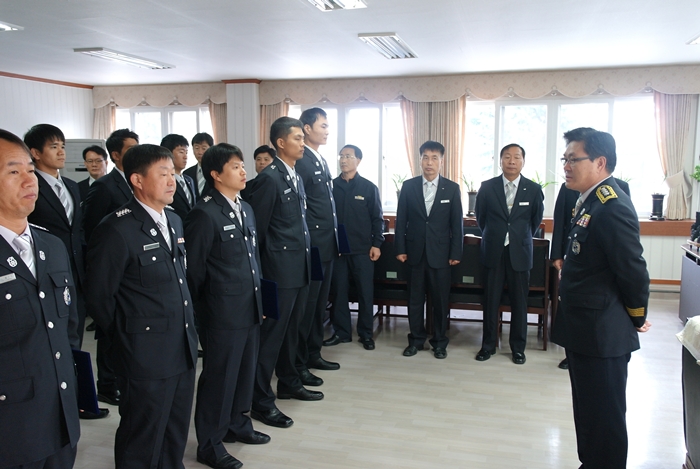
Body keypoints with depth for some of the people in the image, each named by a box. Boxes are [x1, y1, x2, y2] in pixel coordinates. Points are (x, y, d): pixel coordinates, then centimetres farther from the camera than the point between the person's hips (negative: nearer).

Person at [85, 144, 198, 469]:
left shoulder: (174, 221, 10)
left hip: (184, 351, 7)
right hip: (146, 357, -7)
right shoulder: (116, 230, -16)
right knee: (142, 443, 10)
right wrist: (127, 338, 2)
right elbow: (99, 298, -9)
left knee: (176, 437, 20)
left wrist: (188, 328, 15)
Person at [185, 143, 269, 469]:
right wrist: (201, 312, -4)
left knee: (245, 370, 18)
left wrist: (259, 300, 15)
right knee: (219, 376, 5)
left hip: (250, 309, 7)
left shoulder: (246, 210, 12)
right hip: (223, 313, -7)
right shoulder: (205, 215, -13)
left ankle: (237, 424, 38)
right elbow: (194, 269, -10)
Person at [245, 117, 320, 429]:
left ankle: (288, 383, 34)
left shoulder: (296, 177, 13)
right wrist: (263, 267, -8)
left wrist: (305, 256, 12)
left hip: (300, 267, 9)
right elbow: (257, 227, -13)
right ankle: (261, 401, 9)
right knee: (271, 333, -1)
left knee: (291, 330, 19)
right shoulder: (270, 178, -14)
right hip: (280, 269, -9)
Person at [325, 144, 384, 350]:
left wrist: (376, 244, -5)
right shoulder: (331, 185, 4)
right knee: (338, 291, 7)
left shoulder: (369, 188, 1)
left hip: (362, 249, -1)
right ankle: (341, 331, 18)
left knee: (365, 291, 4)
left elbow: (377, 218, 2)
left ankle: (365, 333, 16)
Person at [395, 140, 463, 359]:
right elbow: (401, 220, 3)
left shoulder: (452, 188, 1)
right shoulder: (408, 186, 2)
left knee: (440, 299, 6)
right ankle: (416, 339, 22)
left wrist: (456, 253, -3)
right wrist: (400, 249, -2)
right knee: (415, 298, 9)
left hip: (440, 253, -1)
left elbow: (457, 224, 1)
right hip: (415, 252, 1)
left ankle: (440, 341, 20)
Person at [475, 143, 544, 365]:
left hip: (520, 252, 0)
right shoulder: (487, 187, -1)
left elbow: (536, 220, 12)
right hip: (493, 251, 0)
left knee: (519, 302, 7)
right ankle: (488, 344, 19)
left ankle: (518, 347, 20)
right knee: (491, 300, 6)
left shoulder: (533, 189, -2)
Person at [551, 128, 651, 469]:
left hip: (602, 334, -10)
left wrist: (637, 319, -6)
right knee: (588, 412, 22)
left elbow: (633, 271, -19)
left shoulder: (612, 208, -22)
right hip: (585, 330, 10)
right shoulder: (591, 200, 8)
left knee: (604, 416, 5)